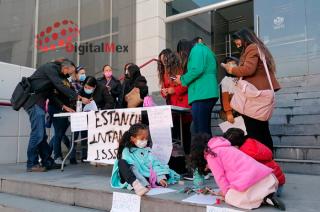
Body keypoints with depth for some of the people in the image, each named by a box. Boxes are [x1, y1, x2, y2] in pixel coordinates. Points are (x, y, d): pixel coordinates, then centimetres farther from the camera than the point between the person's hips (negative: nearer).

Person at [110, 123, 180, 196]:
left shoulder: (147, 150, 14)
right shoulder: (127, 151, -3)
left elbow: (154, 164, 6)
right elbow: (132, 169, -14)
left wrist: (160, 178, -10)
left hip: (148, 177, 5)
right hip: (134, 179, -5)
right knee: (122, 162, -30)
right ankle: (136, 185, -52)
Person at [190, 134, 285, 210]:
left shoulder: (210, 154, 0)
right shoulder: (223, 146, 26)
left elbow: (219, 176, -3)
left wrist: (226, 192, 9)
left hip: (248, 181, -9)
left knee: (230, 197, 9)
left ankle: (263, 199, -5)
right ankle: (269, 195, 6)